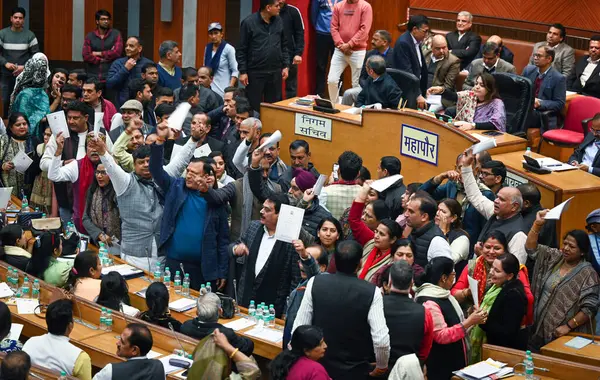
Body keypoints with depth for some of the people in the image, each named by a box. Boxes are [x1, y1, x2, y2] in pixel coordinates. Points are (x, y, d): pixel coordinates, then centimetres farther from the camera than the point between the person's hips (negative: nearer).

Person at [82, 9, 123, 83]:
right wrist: (102, 60, -6)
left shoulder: (116, 34, 6)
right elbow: (86, 56, -1)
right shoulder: (89, 36, 9)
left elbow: (117, 52, -7)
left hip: (110, 77, -1)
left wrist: (99, 53, -1)